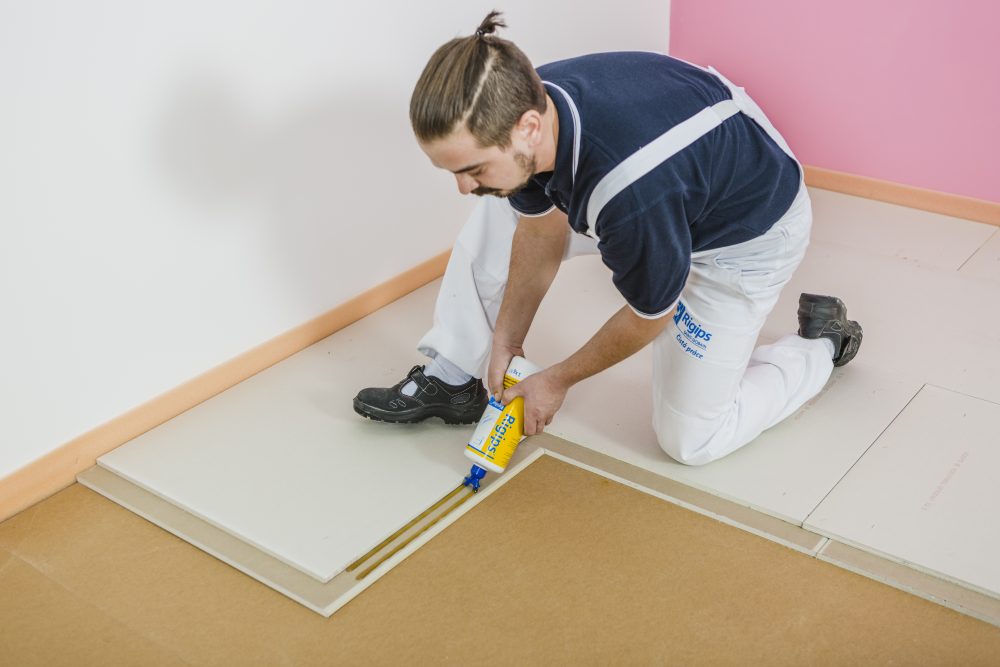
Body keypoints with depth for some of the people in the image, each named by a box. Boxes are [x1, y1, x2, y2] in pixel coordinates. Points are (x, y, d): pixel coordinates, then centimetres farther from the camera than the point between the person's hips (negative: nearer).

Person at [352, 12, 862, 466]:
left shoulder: (632, 191, -45)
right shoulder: (521, 108, -23)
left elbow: (649, 318, -24)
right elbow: (542, 230, -2)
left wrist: (558, 380, -9)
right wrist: (506, 339, 4)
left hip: (745, 235, -7)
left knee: (690, 438, -4)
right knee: (496, 218, 0)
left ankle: (821, 341, 17)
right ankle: (451, 380, 12)